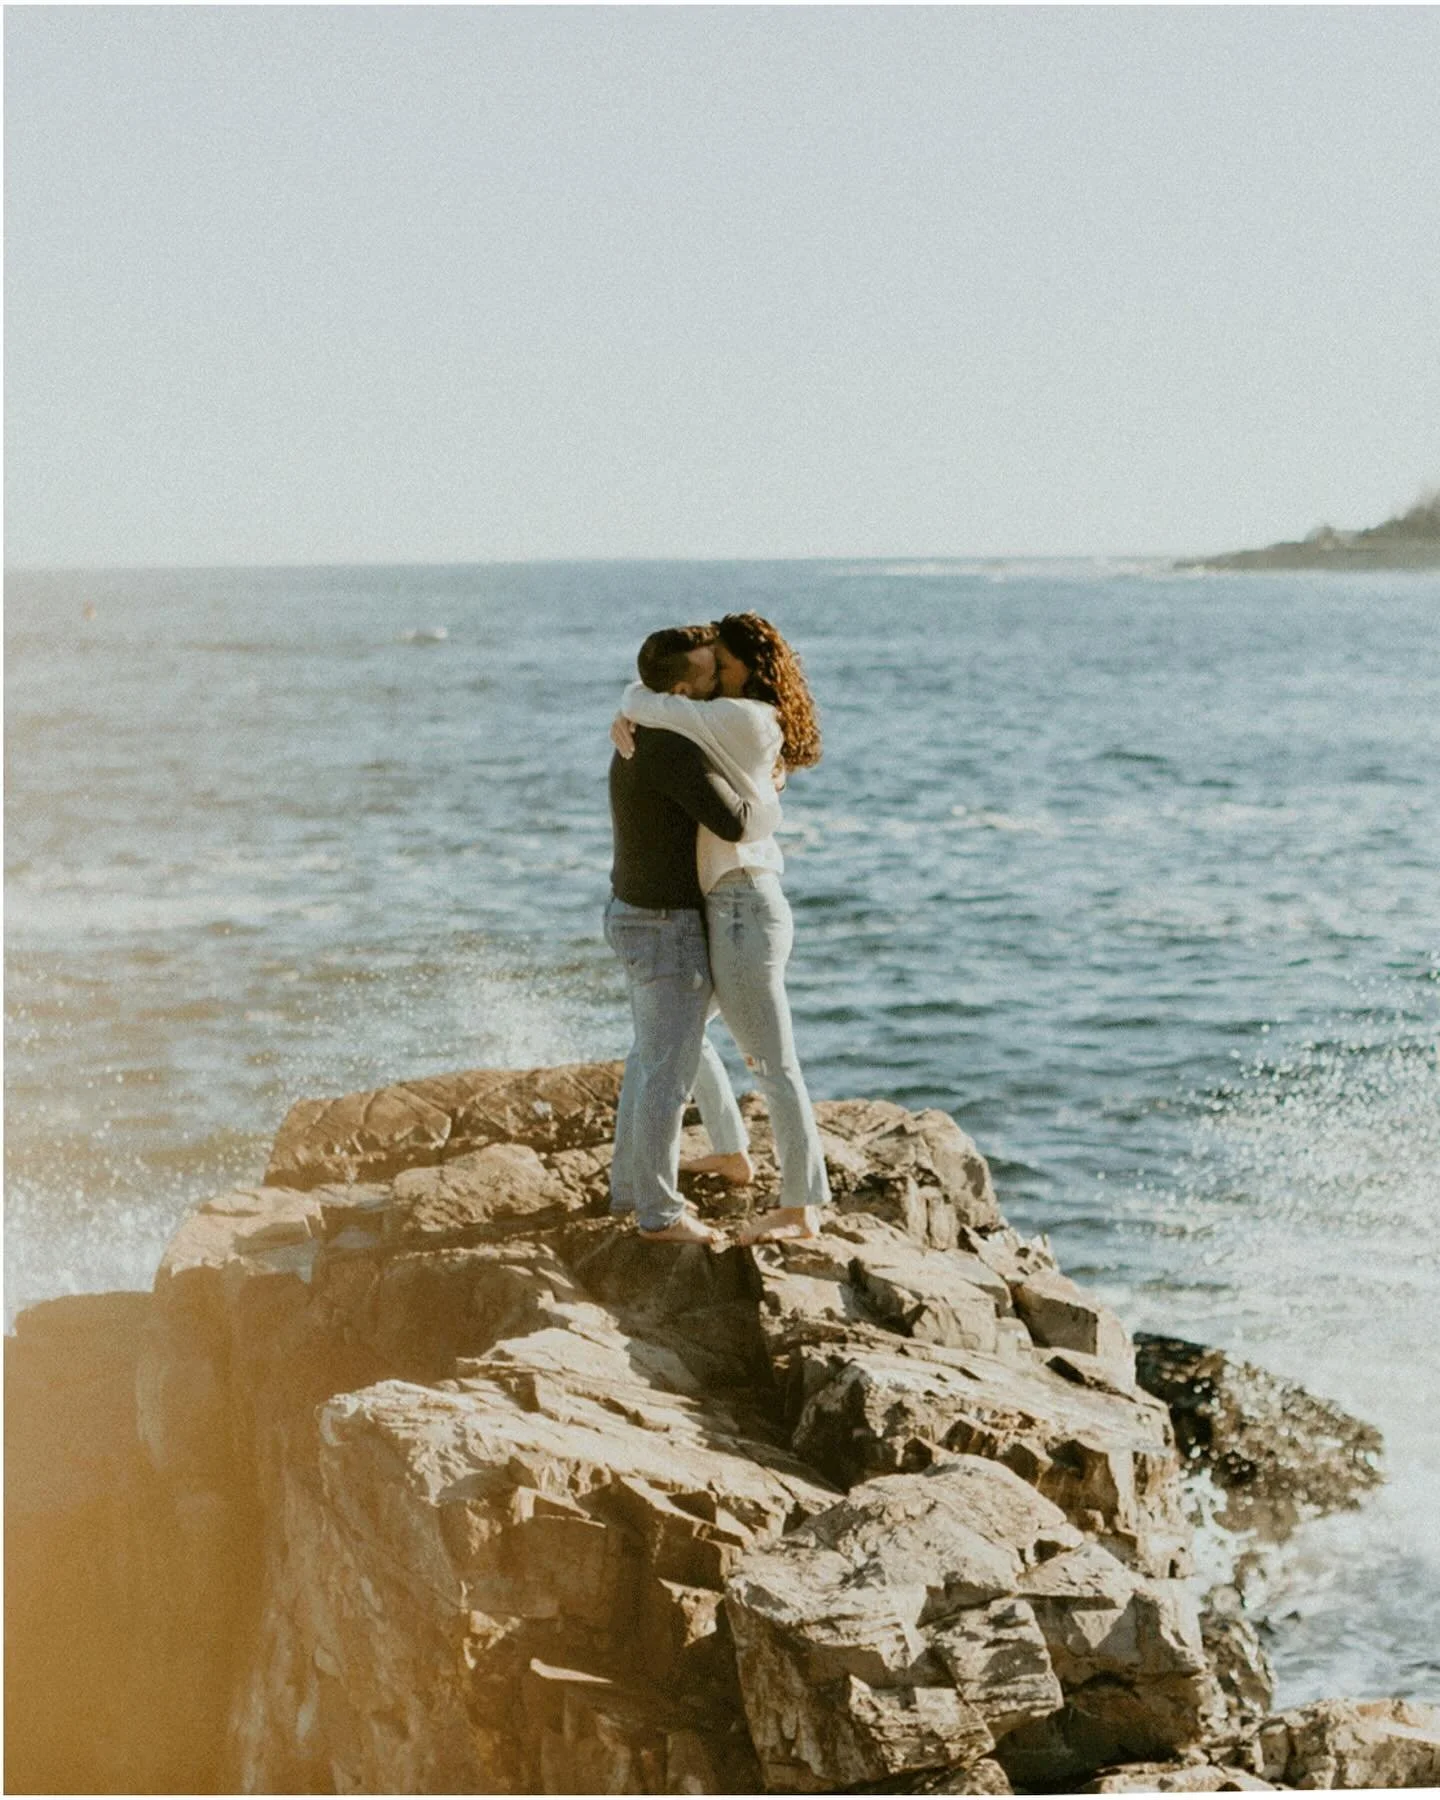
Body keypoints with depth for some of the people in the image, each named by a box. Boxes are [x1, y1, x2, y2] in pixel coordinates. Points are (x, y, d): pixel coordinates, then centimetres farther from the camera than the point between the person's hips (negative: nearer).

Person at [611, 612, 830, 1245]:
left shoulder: (743, 718, -14)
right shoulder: (733, 727, 16)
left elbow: (649, 706, -17)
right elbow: (645, 717, 20)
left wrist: (641, 699, 5)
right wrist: (626, 722, -1)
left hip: (743, 912, -11)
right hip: (735, 910, 11)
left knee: (772, 1064, -6)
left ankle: (800, 1207, -1)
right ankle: (732, 1152, 39)